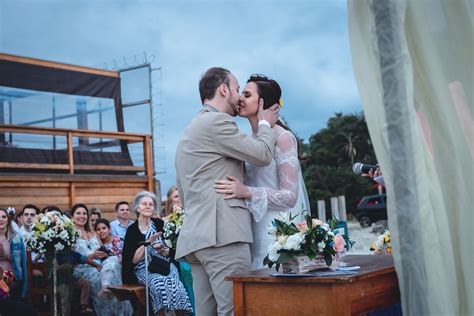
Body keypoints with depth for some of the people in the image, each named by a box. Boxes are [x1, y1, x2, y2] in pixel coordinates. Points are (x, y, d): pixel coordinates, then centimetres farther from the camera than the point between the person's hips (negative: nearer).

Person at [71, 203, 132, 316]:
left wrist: (104, 253, -6)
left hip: (99, 266, 5)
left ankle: (106, 287, -53)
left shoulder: (93, 234, 27)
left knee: (113, 259, -33)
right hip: (83, 269, -5)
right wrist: (91, 257, -19)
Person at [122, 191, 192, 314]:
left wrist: (165, 251, -7)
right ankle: (164, 311, -23)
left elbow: (171, 251, 15)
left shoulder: (160, 224, 9)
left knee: (173, 284, -31)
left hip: (165, 265, 2)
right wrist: (148, 242, -11)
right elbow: (133, 259, -4)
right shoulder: (132, 230, 3)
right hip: (144, 269, -2)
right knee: (160, 283, -34)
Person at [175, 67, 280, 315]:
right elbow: (262, 154, -4)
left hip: (196, 237, 10)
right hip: (222, 234, -10)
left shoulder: (190, 130, 26)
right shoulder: (217, 121, -5)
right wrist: (265, 124, 14)